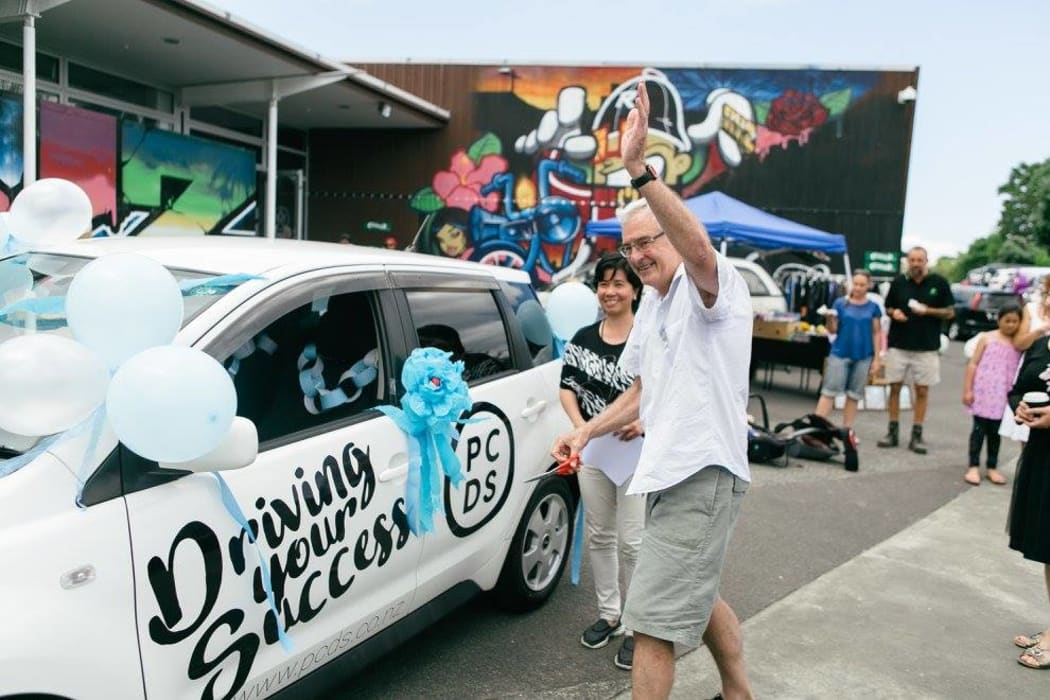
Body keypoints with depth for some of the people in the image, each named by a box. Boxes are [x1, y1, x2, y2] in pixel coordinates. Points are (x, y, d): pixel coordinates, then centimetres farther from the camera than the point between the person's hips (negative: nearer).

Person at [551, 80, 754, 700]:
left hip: (703, 474, -10)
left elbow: (699, 247, -38)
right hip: (669, 473, 10)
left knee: (652, 622, -6)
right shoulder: (651, 307, 15)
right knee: (699, 596, 26)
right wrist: (586, 432, 8)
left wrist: (640, 170, -45)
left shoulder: (713, 287, -12)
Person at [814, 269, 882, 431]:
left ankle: (846, 430, 16)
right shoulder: (840, 303, -1)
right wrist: (830, 319, -20)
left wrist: (876, 358, 2)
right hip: (840, 353, -1)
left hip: (863, 357, 2)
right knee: (829, 390, -4)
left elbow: (876, 333, 5)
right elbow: (833, 330, 2)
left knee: (854, 394, 8)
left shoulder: (873, 307, 2)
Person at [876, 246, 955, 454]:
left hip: (927, 347, -1)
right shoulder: (898, 283, 5)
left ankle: (917, 435, 10)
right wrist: (893, 313, -9)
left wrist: (928, 311, -14)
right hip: (898, 345, 2)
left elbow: (950, 312, 3)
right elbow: (888, 308, 14)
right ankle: (893, 431, 14)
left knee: (922, 391, 3)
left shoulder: (939, 283, 0)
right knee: (895, 388, 4)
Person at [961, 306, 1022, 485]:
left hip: (1003, 396, 2)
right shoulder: (987, 338, -2)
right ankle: (974, 467, 9)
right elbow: (973, 364, -2)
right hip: (983, 393, -2)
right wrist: (967, 390, -7)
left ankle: (992, 467, 21)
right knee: (979, 429, 3)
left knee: (995, 431, 11)